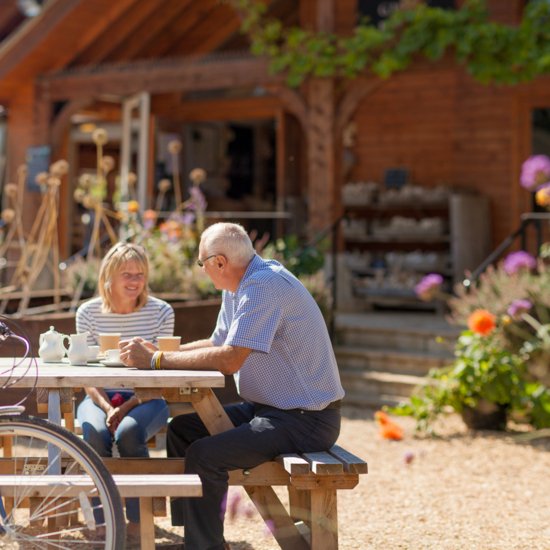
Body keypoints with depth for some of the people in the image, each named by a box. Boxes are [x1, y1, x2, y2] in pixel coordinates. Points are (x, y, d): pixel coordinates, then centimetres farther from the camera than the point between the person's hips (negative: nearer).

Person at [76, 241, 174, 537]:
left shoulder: (161, 312, -4)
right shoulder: (88, 313, 0)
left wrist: (127, 407, -20)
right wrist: (107, 407, -20)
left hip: (146, 399, -1)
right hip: (100, 398, 1)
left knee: (129, 433, -33)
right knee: (96, 434, -31)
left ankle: (137, 519, -15)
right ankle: (101, 518, -15)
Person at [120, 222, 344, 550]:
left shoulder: (264, 286, -22)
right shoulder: (238, 287, 10)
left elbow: (229, 360, -27)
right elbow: (218, 344, 18)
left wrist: (157, 360, -20)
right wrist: (155, 352, 6)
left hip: (306, 419, -10)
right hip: (269, 406, 10)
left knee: (204, 456, -23)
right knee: (181, 429, 10)